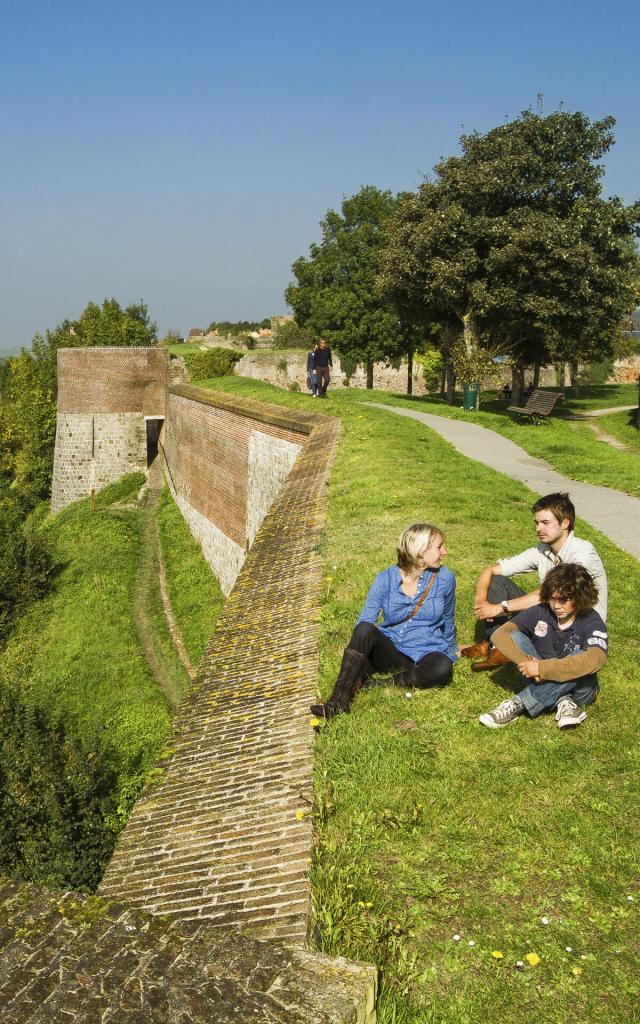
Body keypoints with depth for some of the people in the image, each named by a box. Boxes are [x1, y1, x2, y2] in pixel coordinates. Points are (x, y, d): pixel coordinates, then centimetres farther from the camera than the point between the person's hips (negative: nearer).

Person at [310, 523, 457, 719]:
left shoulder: (445, 578, -3)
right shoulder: (386, 579, -6)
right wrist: (353, 655, -17)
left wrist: (451, 651, 23)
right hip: (389, 650, 0)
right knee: (365, 629, -32)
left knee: (442, 668, -36)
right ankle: (338, 701, -34)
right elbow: (364, 621, -5)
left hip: (425, 653, 0)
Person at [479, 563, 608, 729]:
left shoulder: (592, 622, -19)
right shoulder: (540, 612, -10)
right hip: (543, 682, 3)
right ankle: (562, 702, -25)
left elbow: (595, 660, -40)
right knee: (515, 637, -19)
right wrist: (526, 661, -35)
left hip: (579, 688, -3)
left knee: (580, 657, -36)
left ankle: (518, 704, -30)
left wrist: (542, 667, -40)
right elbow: (500, 634, -18)